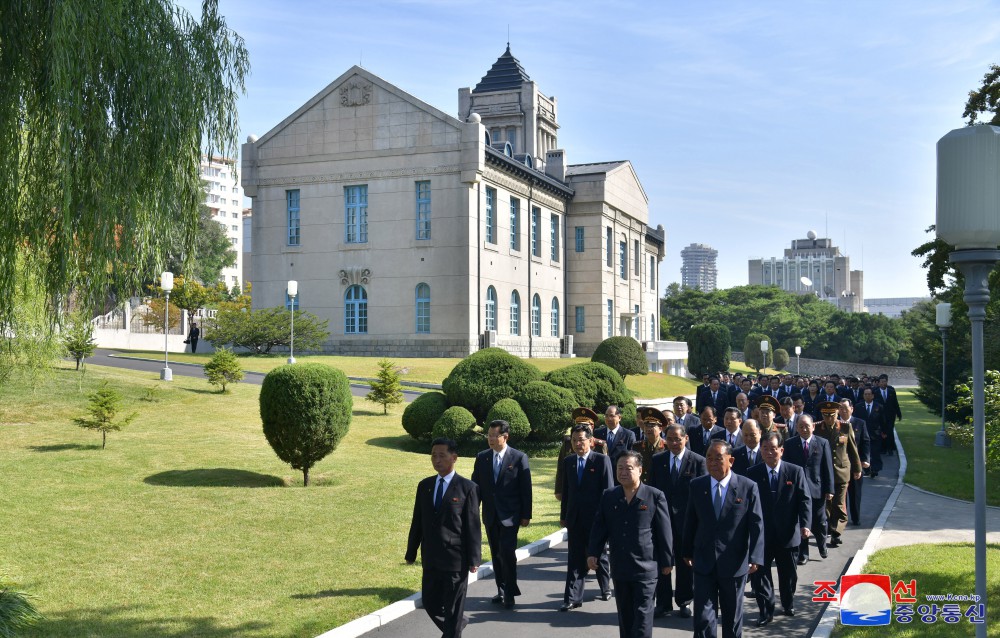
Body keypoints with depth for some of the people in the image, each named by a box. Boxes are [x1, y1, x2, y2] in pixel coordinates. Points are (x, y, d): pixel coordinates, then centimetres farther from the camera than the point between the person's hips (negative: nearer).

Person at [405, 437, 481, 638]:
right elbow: (417, 522, 11)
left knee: (453, 609, 4)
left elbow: (473, 525, -8)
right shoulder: (424, 485, 8)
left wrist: (473, 559, -10)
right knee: (430, 603, 14)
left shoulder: (467, 487, -7)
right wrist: (411, 553, 11)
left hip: (456, 559, -5)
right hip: (431, 559, 5)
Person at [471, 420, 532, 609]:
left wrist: (526, 515, -6)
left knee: (507, 553, -10)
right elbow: (476, 486, 8)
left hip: (510, 515, -4)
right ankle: (501, 591, 22)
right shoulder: (482, 457, 4)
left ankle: (510, 594, 2)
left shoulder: (519, 458, -7)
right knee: (496, 554, 11)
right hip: (490, 515, 4)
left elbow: (526, 488, -5)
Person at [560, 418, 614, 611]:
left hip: (596, 517, -3)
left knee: (599, 555, 13)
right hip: (575, 518, 4)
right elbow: (566, 490, 11)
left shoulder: (602, 460, -8)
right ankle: (573, 597, 5)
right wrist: (563, 515, 11)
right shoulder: (568, 462, 7)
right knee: (575, 559, 3)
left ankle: (606, 588, 33)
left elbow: (608, 491, -8)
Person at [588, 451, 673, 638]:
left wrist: (667, 561, -2)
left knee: (642, 615, -1)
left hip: (646, 567, -4)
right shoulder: (608, 496, 5)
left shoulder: (655, 496, -7)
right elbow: (599, 527, 8)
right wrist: (593, 553, -2)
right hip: (619, 567, 4)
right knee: (624, 615, 13)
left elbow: (664, 531, -4)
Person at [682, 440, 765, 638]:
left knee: (733, 615, 15)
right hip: (703, 562, 1)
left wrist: (755, 557, -15)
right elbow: (690, 521, 8)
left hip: (734, 563, -1)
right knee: (703, 616, -2)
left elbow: (756, 524, -8)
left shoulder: (748, 487, -7)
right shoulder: (697, 485, 1)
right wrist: (687, 551, 11)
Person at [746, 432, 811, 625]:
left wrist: (805, 524, -16)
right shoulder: (753, 474, -3)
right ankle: (766, 611, 11)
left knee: (788, 574, 16)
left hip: (787, 534, 1)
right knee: (759, 574, -2)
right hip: (761, 535, 0)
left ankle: (788, 605, 38)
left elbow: (805, 500, -4)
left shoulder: (795, 472, -3)